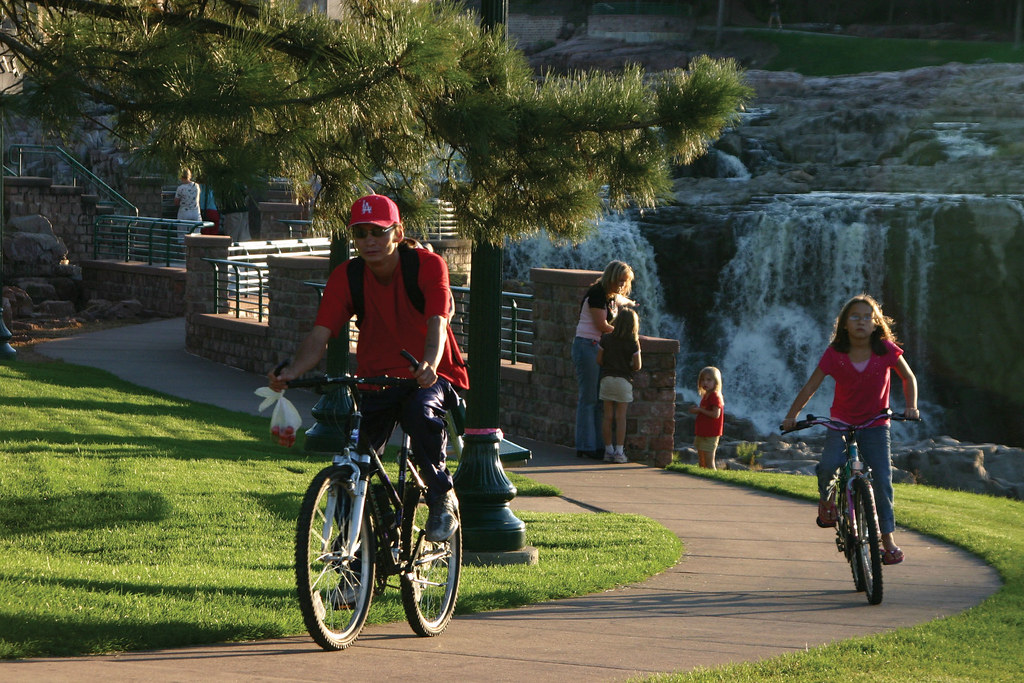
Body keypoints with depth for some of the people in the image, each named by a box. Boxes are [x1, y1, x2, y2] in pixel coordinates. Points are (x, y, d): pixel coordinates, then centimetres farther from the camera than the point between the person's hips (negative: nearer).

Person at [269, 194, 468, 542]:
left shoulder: (428, 265, -14)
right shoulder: (346, 276, -6)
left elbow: (437, 323, -29)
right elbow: (320, 335, -15)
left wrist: (430, 365, -50)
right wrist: (291, 372, -35)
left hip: (432, 378, -3)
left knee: (420, 411, -38)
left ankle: (442, 497, -16)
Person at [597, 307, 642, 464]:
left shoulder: (606, 338, 0)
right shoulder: (633, 342, -6)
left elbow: (599, 360, 1)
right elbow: (637, 365, -5)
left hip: (607, 379, 2)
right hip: (624, 380, -2)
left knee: (608, 416, 5)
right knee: (621, 417, 1)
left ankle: (608, 450, 8)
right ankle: (619, 452, 0)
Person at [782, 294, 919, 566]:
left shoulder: (886, 350, -9)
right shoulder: (835, 354, -10)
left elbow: (909, 378, 5)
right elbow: (810, 387, -8)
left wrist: (911, 406, -9)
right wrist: (792, 415, -16)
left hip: (876, 424, 0)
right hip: (842, 423, 0)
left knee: (882, 481, -8)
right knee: (828, 465, -26)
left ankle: (887, 538, 6)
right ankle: (826, 501, 6)